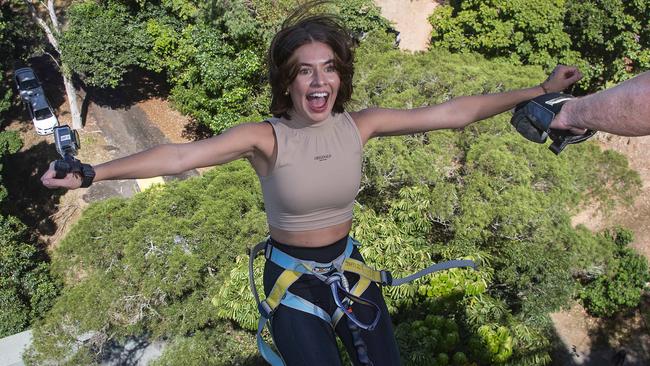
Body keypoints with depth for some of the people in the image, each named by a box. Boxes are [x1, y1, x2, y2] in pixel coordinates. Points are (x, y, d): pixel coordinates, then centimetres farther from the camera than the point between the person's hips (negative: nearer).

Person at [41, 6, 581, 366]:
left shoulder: (359, 125, -11)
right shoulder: (265, 138, -20)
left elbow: (451, 113, -11)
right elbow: (181, 155, -30)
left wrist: (540, 92, -9)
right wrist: (91, 174, -38)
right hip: (292, 277, -3)